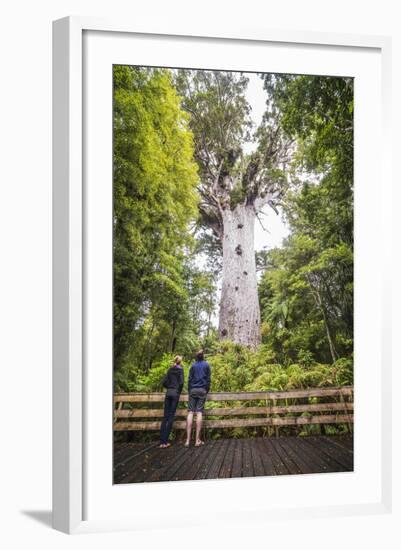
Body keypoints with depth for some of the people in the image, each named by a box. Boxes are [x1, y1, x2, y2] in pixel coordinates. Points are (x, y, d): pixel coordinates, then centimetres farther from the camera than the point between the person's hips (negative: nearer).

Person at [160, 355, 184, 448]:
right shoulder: (180, 370, -1)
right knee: (171, 417, -3)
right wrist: (179, 391, 5)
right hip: (175, 393, -4)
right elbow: (181, 382, -10)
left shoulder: (170, 369, 13)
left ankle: (162, 442, -2)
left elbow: (164, 382, 7)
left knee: (165, 417, 3)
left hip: (168, 393, 4)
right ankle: (165, 441, -7)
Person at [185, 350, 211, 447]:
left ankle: (188, 439, -10)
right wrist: (207, 390, 13)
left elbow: (189, 379, 6)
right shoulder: (206, 365, 7)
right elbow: (208, 379, 6)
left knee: (190, 412, -3)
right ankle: (197, 440, -10)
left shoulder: (193, 365, 9)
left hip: (193, 390, 1)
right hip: (202, 390, -1)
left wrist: (189, 391, 11)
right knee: (199, 413, -5)